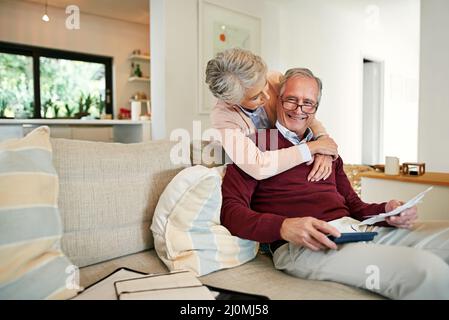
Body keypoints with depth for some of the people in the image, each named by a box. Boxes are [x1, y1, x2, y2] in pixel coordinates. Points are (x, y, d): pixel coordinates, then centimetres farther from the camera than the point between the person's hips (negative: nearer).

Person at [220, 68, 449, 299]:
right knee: (428, 271, -27)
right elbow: (230, 211, -6)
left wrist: (387, 211, 3)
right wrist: (283, 227, -23)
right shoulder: (257, 144, 4)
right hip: (300, 246, -7)